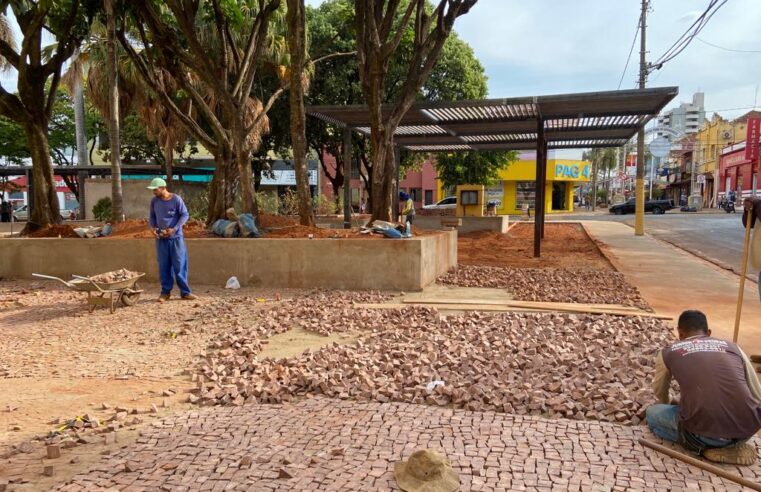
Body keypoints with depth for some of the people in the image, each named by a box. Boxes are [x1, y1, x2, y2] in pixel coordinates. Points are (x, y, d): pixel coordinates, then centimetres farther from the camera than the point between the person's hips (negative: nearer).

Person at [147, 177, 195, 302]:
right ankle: (165, 292, 13)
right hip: (161, 238, 4)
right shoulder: (154, 201, 3)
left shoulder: (176, 199, -10)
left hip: (176, 237, -3)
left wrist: (174, 229, -17)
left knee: (179, 265, -1)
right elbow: (152, 216, 15)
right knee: (164, 266, 5)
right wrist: (152, 227, -5)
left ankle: (185, 292, 5)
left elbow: (185, 215, -7)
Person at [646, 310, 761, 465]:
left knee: (652, 413, 23)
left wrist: (672, 404, 57)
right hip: (748, 429, 5)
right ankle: (733, 444, 13)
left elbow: (660, 393, 33)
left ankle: (706, 445, 5)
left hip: (705, 431, -4)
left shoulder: (668, 353, 14)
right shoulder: (732, 347, 18)